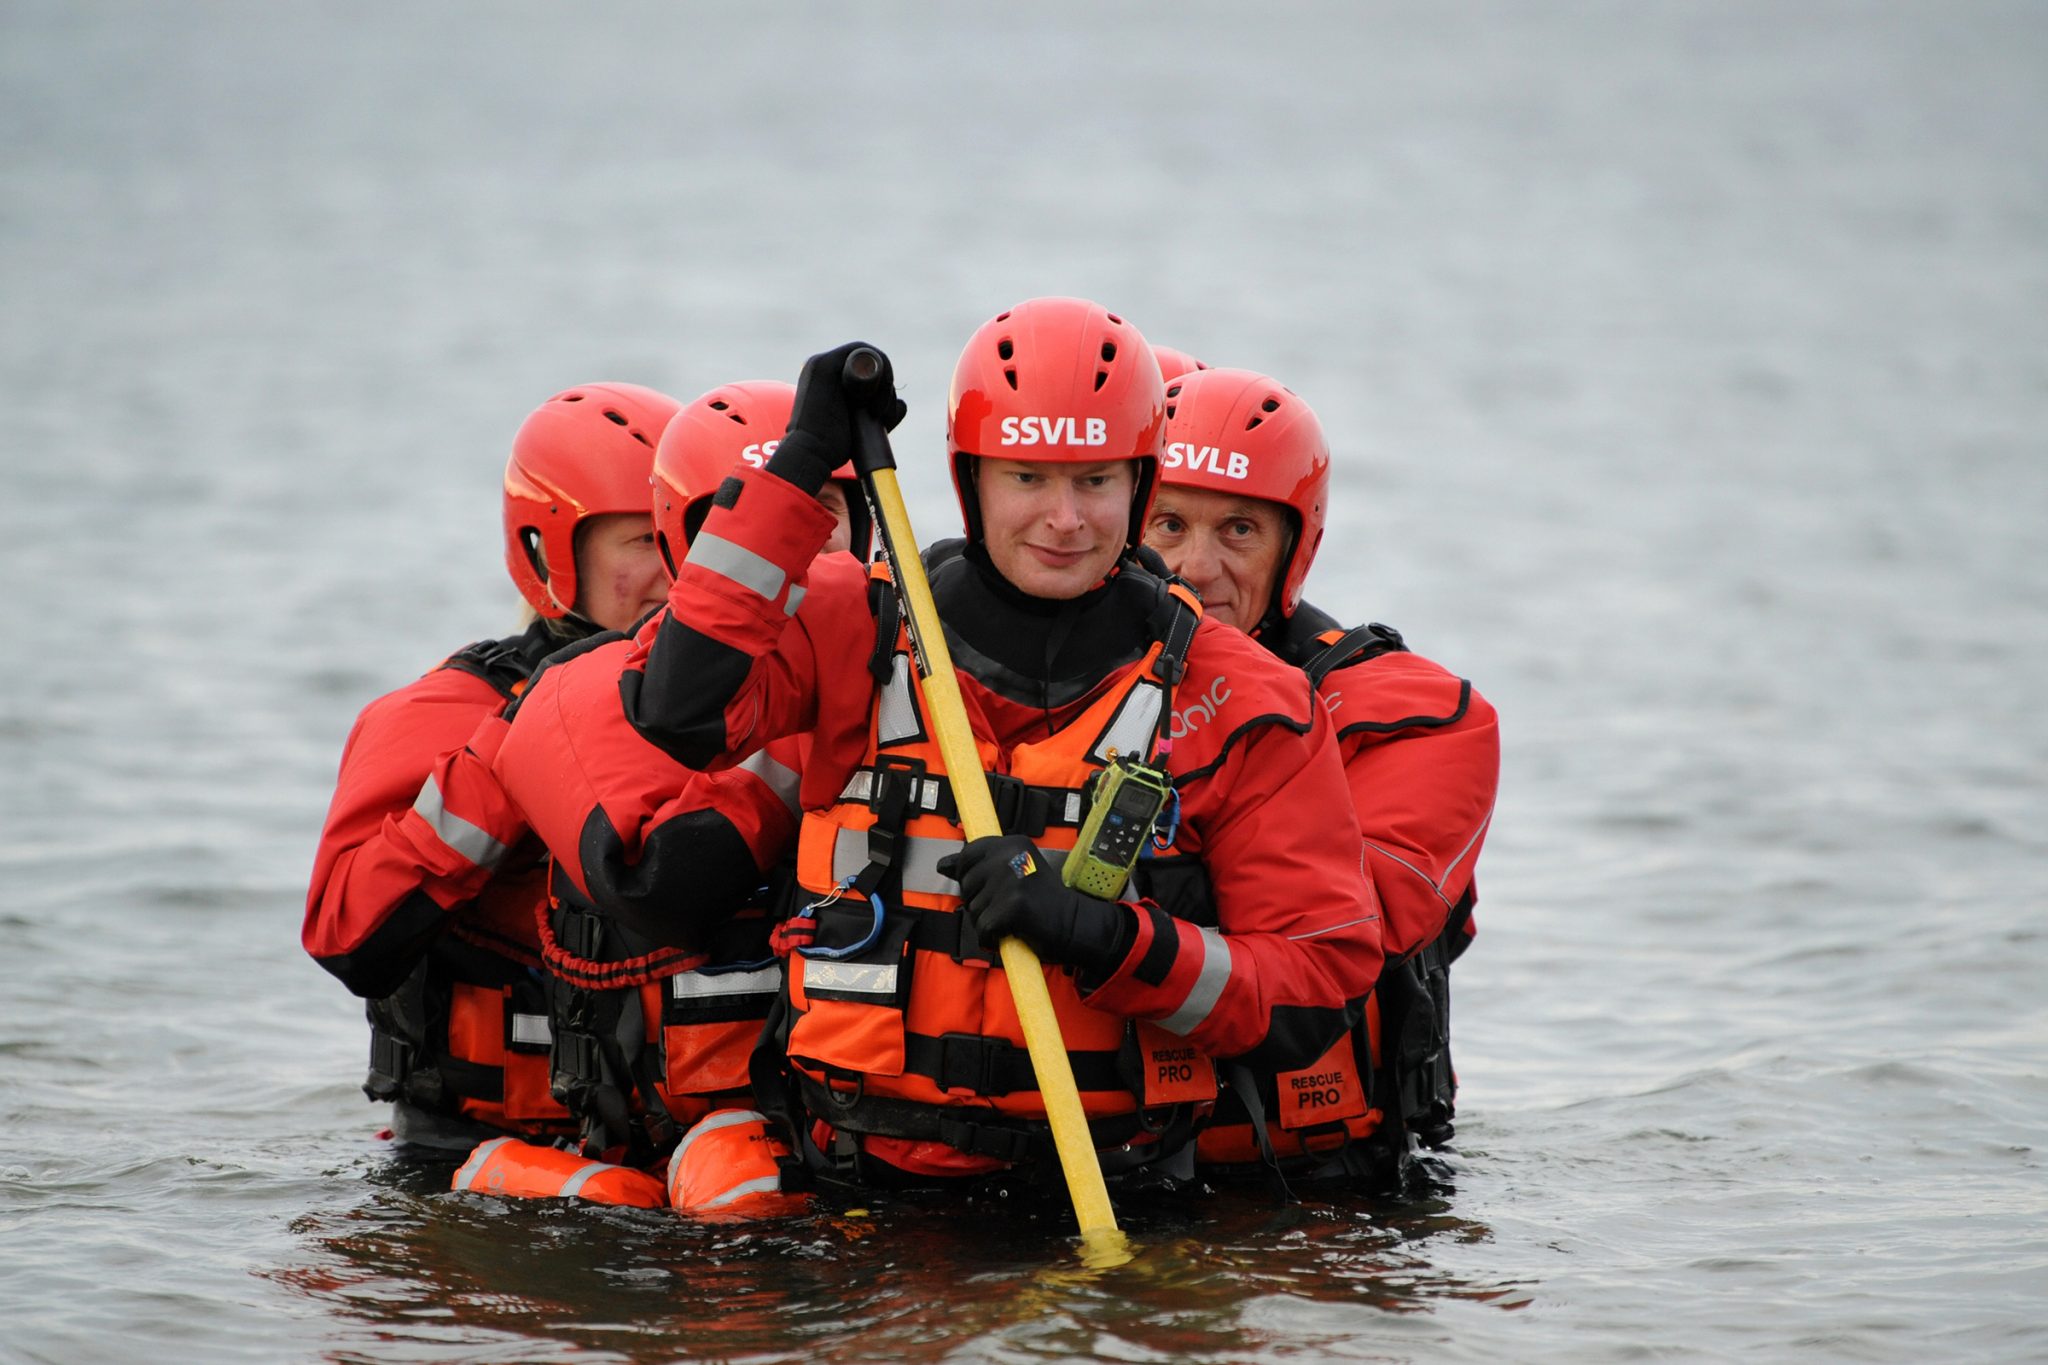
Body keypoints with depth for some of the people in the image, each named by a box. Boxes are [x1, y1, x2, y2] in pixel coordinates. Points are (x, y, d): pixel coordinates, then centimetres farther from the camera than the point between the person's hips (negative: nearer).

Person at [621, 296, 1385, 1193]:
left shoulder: (1236, 705, 4)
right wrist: (797, 469, -6)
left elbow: (1319, 986, 2)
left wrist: (1112, 938, -15)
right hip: (853, 1179, 1)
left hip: (1102, 1187, 0)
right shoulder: (855, 628, 8)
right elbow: (684, 707, -11)